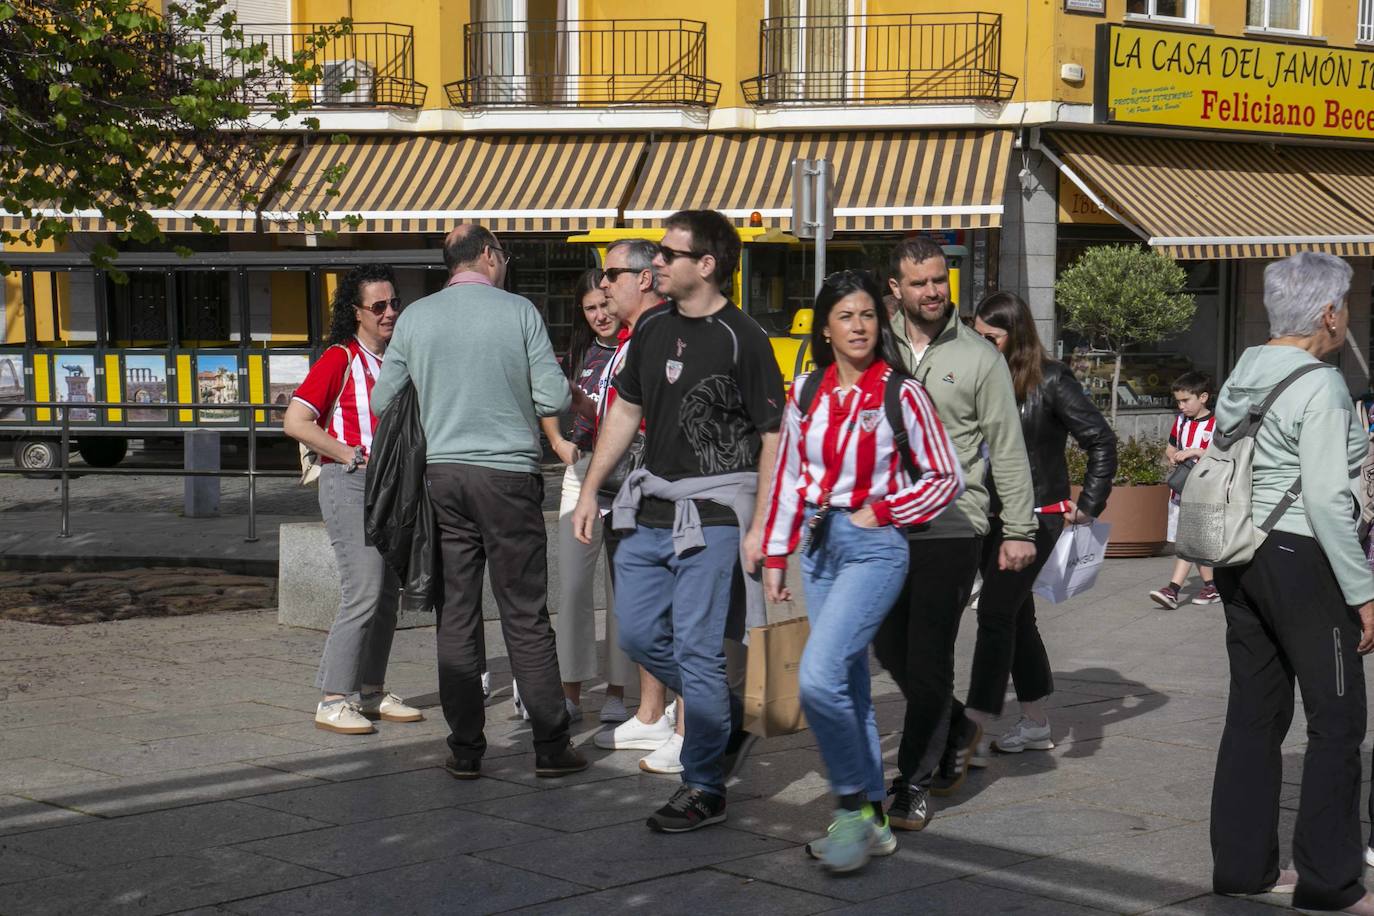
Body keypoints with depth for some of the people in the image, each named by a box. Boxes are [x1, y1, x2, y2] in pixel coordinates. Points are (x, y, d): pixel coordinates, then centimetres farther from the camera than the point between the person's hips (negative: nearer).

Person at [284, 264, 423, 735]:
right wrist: (353, 457, -14)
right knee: (363, 593, -14)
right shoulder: (340, 358, -8)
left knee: (388, 593, 9)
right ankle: (333, 701, -8)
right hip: (350, 484, -8)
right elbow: (295, 421, -15)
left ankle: (372, 692, 18)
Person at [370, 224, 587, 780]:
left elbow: (382, 400, 9)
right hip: (508, 473, -3)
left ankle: (465, 750, 9)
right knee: (526, 616, 3)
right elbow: (554, 400, -6)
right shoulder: (519, 311, -4)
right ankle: (551, 746, 6)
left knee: (456, 615, 7)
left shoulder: (415, 317, 4)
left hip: (441, 473, 3)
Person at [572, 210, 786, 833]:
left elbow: (773, 437, -11)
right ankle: (726, 713, 32)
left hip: (712, 514, -7)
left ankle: (704, 788, 5)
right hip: (650, 508, 8)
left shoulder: (741, 339, -11)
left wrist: (759, 527, -15)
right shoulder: (653, 329, 10)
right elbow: (625, 411, 20)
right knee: (637, 632, 11)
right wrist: (590, 489, 17)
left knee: (696, 646, -5)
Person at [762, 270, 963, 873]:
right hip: (819, 545, 6)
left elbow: (946, 477, -1)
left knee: (818, 676, -20)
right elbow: (788, 477, 14)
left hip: (873, 546, -6)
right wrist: (775, 555, 13)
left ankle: (852, 804, -5)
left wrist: (882, 511, -9)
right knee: (849, 686, 10)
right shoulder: (807, 391, 7)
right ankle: (872, 820, 19)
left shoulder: (901, 393, -6)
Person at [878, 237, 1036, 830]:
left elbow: (1008, 448, 1)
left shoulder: (979, 357, 0)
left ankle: (914, 784, 6)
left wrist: (1018, 529, -2)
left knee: (929, 658, -4)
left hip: (952, 528, -4)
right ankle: (955, 734, 34)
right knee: (890, 648, 10)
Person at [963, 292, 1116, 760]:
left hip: (1035, 516, -6)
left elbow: (1101, 440, -6)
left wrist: (1088, 506, -7)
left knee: (996, 615, -11)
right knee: (1016, 615, 13)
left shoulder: (1050, 380, -10)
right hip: (990, 515, 6)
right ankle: (1036, 724, 24)